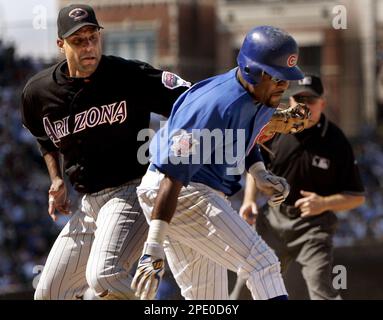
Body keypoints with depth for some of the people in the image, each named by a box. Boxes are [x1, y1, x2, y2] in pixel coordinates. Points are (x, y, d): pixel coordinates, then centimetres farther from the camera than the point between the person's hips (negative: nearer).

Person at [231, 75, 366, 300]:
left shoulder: (336, 142, -13)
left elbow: (357, 197, -7)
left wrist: (325, 203, -24)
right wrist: (249, 200, 2)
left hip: (314, 224, -4)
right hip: (274, 219, 4)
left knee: (321, 288, -18)